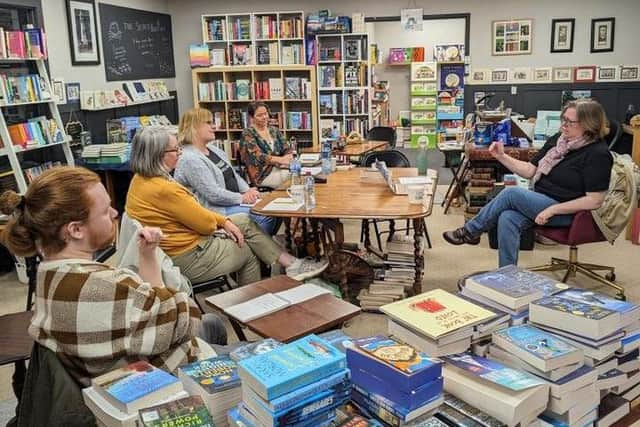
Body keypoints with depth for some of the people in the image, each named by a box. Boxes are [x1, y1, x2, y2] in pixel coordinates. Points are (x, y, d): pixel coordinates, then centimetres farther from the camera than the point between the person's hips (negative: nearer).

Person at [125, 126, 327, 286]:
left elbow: (191, 211, 8)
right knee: (248, 252, 12)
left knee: (244, 221, 9)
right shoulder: (163, 190, -28)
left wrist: (223, 221, 3)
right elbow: (205, 223, -20)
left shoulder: (141, 179, 3)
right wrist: (223, 222, 3)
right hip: (188, 259, -9)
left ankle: (291, 264, 14)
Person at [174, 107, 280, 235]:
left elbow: (233, 174, 17)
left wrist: (247, 191, -1)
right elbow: (214, 194, -23)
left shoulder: (213, 149, 13)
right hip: (217, 209, -10)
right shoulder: (190, 160, -19)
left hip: (234, 201, 10)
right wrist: (243, 198, -15)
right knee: (265, 217, -20)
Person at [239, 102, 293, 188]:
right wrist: (282, 160, -23)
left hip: (280, 168, 6)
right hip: (262, 174, -6)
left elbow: (287, 149, 10)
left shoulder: (274, 130, 15)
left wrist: (289, 157, -14)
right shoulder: (248, 134, -3)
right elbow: (259, 157, -14)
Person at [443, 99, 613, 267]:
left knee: (511, 193, -23)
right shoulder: (557, 140, 8)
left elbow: (595, 201, -17)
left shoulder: (598, 154, -13)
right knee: (507, 219, -24)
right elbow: (530, 170, 11)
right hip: (540, 201, 7)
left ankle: (469, 232, -4)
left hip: (566, 212, -6)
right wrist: (502, 157, -3)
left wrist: (553, 210, -22)